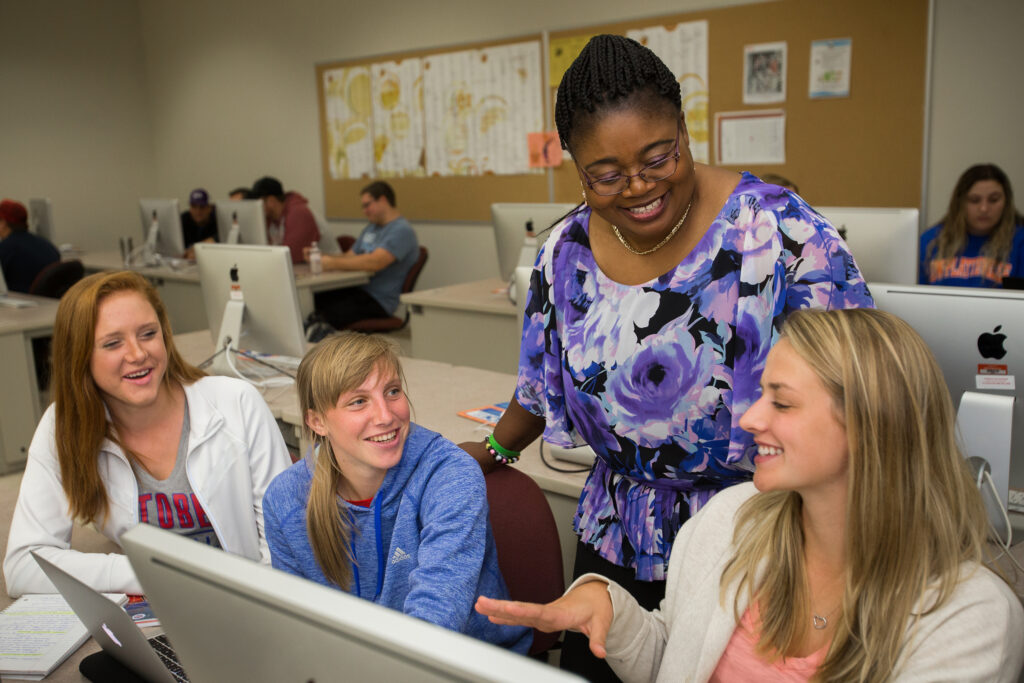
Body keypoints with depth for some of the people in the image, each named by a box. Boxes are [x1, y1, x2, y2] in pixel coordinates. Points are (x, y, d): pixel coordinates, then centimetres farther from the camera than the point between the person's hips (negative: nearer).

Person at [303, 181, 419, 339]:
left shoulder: (402, 230, -10)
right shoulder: (371, 228, 23)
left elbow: (375, 262, -23)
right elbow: (350, 256, 27)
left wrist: (333, 263, -19)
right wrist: (321, 257, 8)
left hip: (379, 301, -9)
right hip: (358, 290, 9)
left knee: (326, 315, -31)